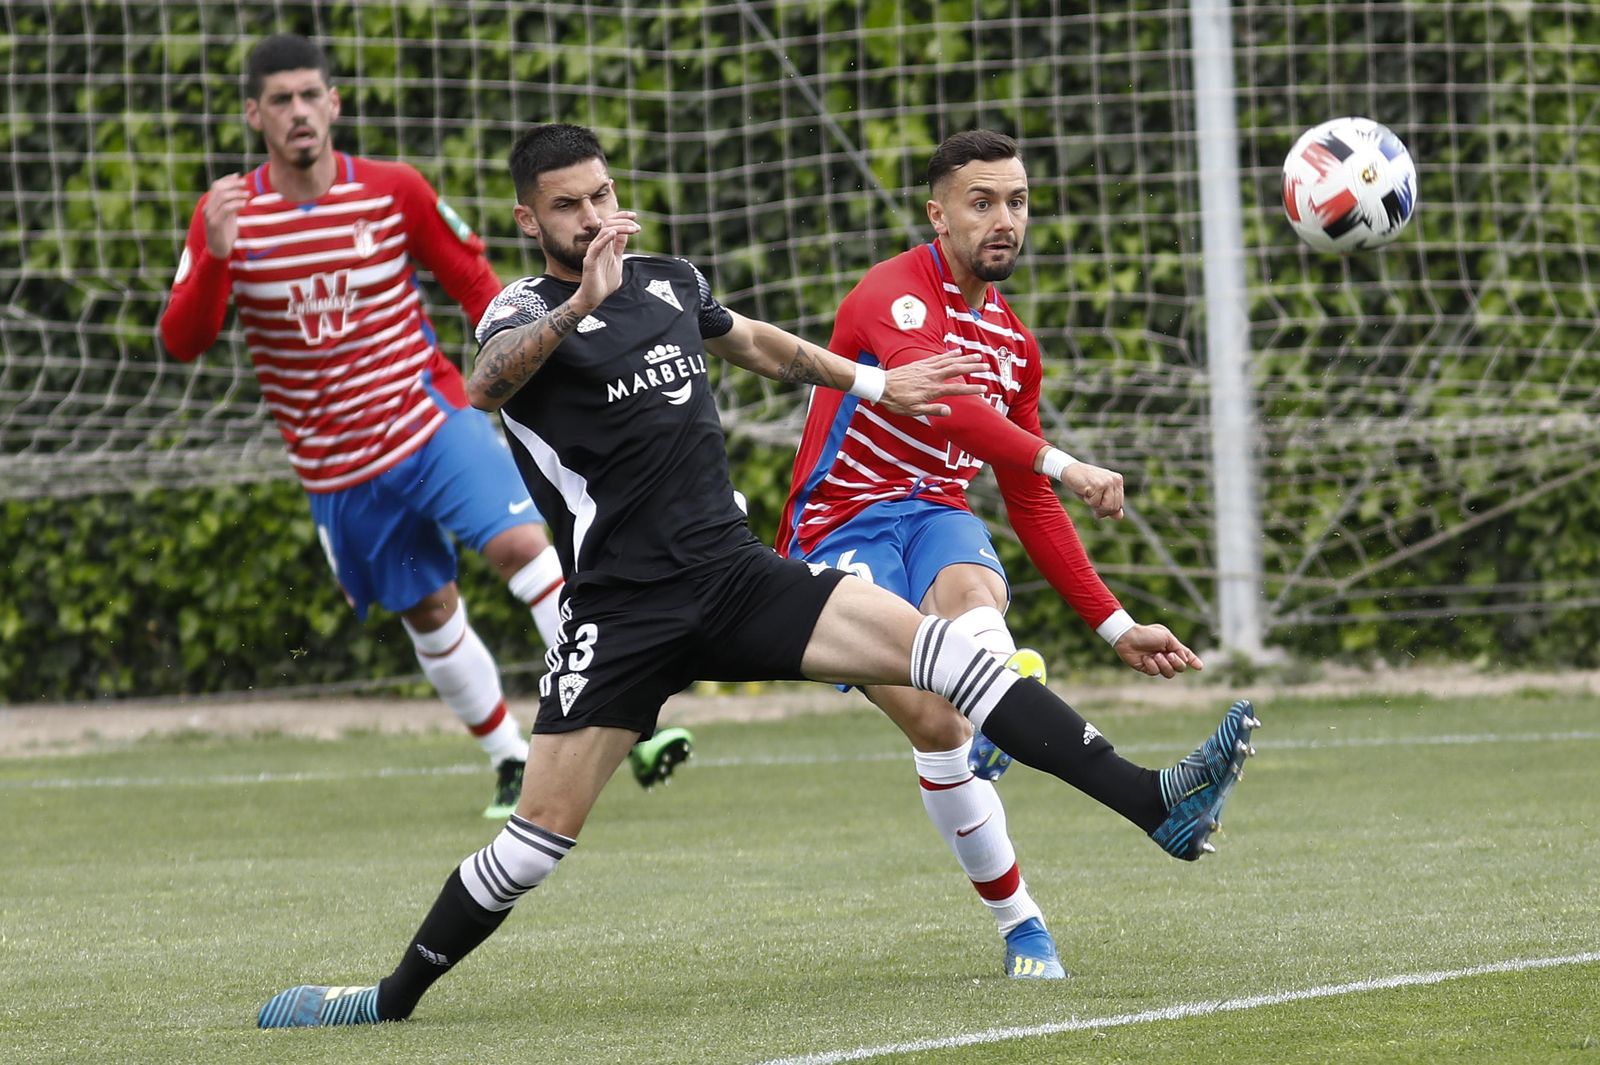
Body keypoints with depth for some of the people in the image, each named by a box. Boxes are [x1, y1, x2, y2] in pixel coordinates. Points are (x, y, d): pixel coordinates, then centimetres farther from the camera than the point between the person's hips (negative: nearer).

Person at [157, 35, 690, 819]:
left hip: (429, 421, -1)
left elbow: (473, 282, 7)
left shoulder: (393, 192, -5)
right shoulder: (228, 215, -6)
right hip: (336, 470, 1)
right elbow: (181, 342, -13)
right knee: (430, 615, 9)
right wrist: (216, 257, -30)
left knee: (523, 545, -22)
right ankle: (512, 765, 28)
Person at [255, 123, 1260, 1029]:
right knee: (544, 828, -8)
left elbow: (755, 342, 35)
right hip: (622, 610, -4)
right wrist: (580, 303, -47)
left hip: (737, 574, 4)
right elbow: (486, 387, -31)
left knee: (926, 640, -14)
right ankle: (394, 997, 10)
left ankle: (1156, 805, -20)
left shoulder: (670, 280, 12)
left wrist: (877, 384, 40)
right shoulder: (524, 310, -6)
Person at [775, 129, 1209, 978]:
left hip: (936, 517, 6)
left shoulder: (1014, 343, 16)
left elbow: (1033, 509, 24)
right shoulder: (899, 294, -9)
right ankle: (1019, 923, -14)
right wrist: (1060, 465, -41)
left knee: (971, 588, -33)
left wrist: (1116, 627, 18)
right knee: (934, 723, -22)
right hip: (843, 528, -6)